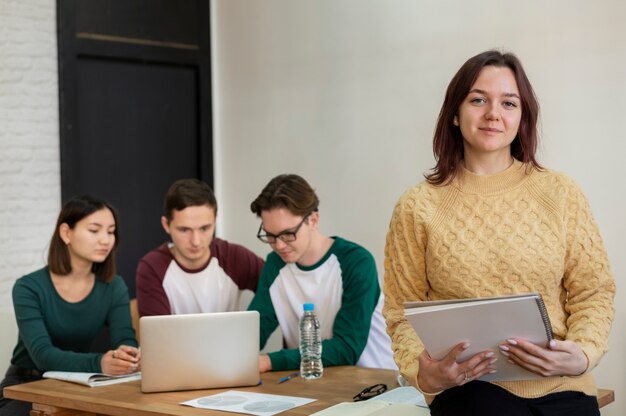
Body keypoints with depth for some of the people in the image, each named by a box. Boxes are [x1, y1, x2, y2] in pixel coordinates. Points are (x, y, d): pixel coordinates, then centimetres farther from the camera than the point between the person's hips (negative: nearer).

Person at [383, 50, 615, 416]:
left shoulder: (561, 193, 6)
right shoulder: (418, 207, 3)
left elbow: (593, 292, 7)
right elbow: (403, 312, 5)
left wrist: (583, 353, -11)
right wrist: (423, 371, -14)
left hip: (562, 387, 2)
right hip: (469, 387, -2)